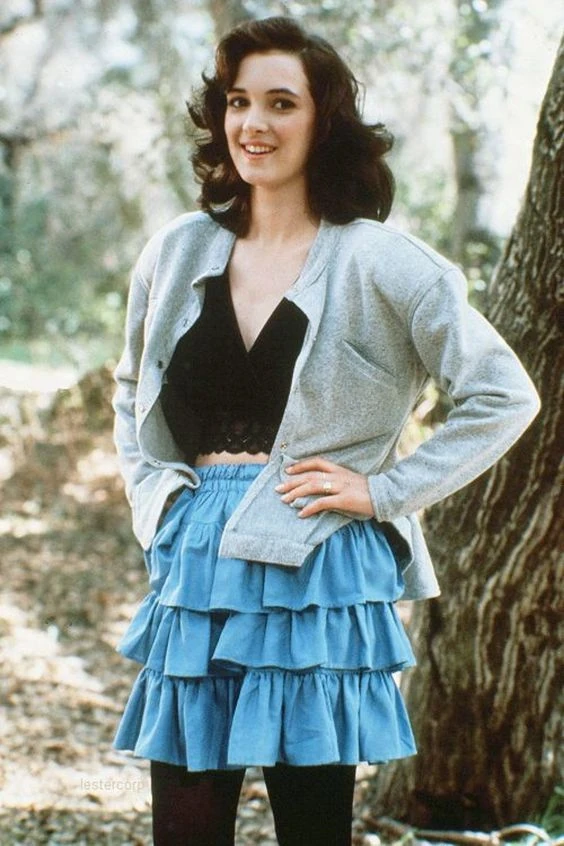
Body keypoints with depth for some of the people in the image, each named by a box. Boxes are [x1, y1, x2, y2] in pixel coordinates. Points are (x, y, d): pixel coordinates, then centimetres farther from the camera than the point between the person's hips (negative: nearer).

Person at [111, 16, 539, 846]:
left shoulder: (376, 260, -4)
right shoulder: (179, 251, 9)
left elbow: (505, 396, -4)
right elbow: (132, 389, 27)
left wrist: (384, 490, -6)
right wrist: (151, 488, 12)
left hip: (316, 571, -4)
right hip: (197, 572, 4)